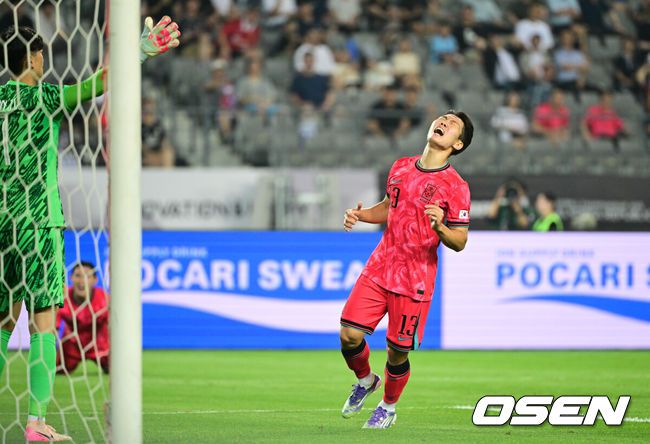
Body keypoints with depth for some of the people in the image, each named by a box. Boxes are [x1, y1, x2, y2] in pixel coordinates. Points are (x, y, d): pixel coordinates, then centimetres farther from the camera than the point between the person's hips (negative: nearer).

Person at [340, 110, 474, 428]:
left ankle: (388, 408, 29)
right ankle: (366, 381, 26)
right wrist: (360, 214, 7)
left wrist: (440, 227, -29)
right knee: (349, 335, -6)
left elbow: (460, 242, -8)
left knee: (397, 352, 1)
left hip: (414, 282, -4)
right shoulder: (401, 167, 8)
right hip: (379, 270, 4)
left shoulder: (455, 186, -9)